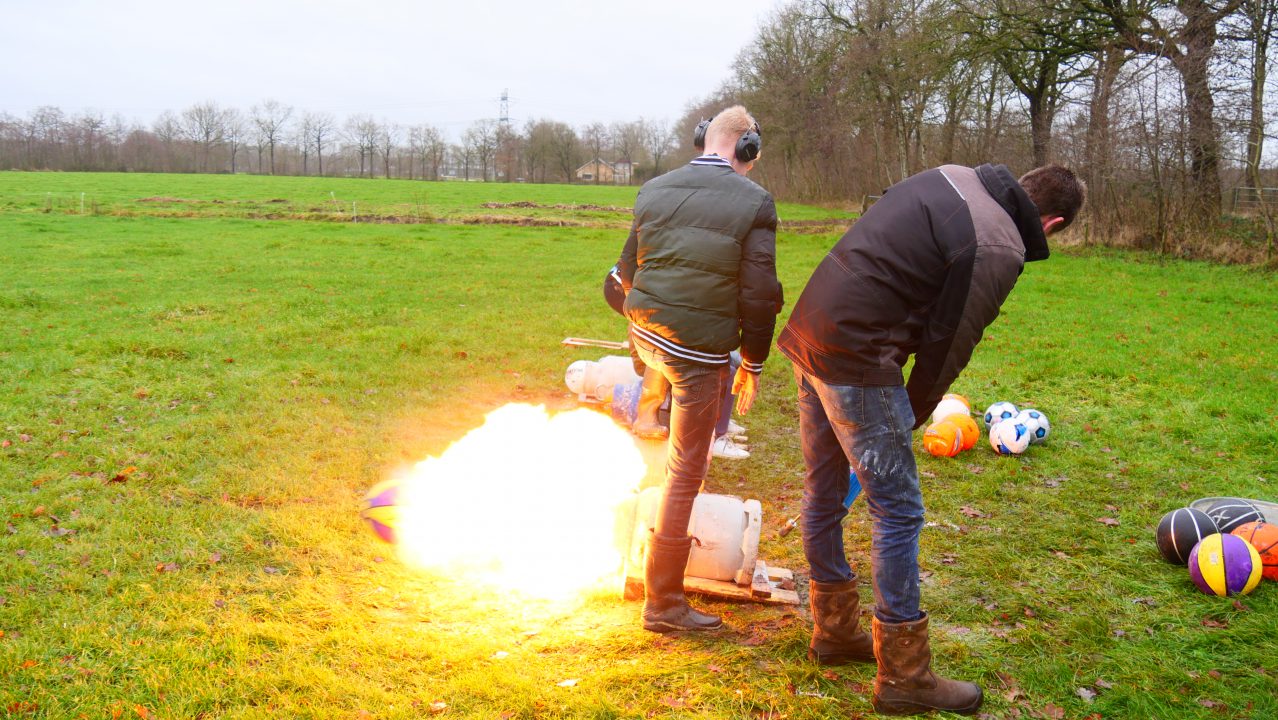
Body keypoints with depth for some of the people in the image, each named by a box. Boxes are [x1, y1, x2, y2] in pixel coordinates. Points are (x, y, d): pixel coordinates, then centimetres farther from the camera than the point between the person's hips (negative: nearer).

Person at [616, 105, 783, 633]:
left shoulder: (654, 191, 4)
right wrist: (752, 365, 3)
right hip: (701, 350, -5)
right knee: (685, 473, 2)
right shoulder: (754, 203, -10)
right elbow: (759, 296, -10)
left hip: (646, 334, 5)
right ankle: (663, 603, 8)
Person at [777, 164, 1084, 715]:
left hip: (809, 333, 10)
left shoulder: (952, 176, 11)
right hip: (856, 360, -9)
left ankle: (834, 631, 37)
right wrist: (911, 416, 8)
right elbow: (947, 346, -9)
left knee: (824, 492, 19)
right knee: (898, 511, 0)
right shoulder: (1000, 250, -13)